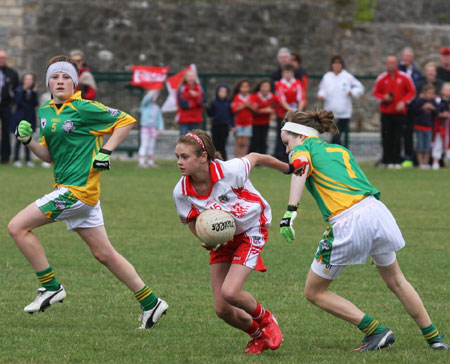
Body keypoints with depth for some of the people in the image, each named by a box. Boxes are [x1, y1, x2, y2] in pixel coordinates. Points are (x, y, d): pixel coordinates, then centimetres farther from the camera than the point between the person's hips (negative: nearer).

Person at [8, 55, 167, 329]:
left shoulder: (83, 109, -10)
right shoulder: (45, 112, 13)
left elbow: (127, 121, -4)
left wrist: (106, 151, -11)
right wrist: (28, 140, 1)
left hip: (78, 190, -8)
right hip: (66, 189, 8)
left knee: (17, 227, -11)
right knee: (104, 254, 11)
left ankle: (51, 287, -3)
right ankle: (150, 303, 18)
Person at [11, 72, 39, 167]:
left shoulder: (34, 91, 0)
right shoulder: (19, 90, -7)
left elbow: (36, 104, -8)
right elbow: (18, 102, -19)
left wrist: (35, 93, -20)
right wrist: (23, 91, -27)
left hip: (30, 118, 2)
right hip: (19, 118, -2)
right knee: (19, 139, 0)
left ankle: (28, 159, 13)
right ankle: (16, 159, 6)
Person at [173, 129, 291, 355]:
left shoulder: (230, 171, -30)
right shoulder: (181, 192, -19)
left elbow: (254, 158, -9)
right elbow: (193, 223, -2)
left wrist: (290, 168, 8)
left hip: (251, 231, -4)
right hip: (221, 239, 5)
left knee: (230, 292, -23)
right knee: (222, 309, -2)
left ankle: (265, 319, 10)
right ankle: (258, 336, 29)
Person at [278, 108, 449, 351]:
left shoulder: (303, 149, 9)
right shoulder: (340, 150, 28)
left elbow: (301, 169, -15)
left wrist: (290, 212, -26)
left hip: (347, 224, -7)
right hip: (376, 210, 7)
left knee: (314, 292, 10)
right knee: (396, 281, 27)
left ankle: (376, 331, 5)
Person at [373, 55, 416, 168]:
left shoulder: (404, 77, 0)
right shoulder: (381, 78, 3)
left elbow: (412, 92, 5)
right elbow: (376, 93, 10)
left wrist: (403, 102, -9)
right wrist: (383, 97, -10)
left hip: (399, 112, -1)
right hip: (386, 112, 1)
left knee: (397, 138, -3)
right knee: (386, 138, -3)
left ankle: (396, 161, 2)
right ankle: (387, 160, 3)